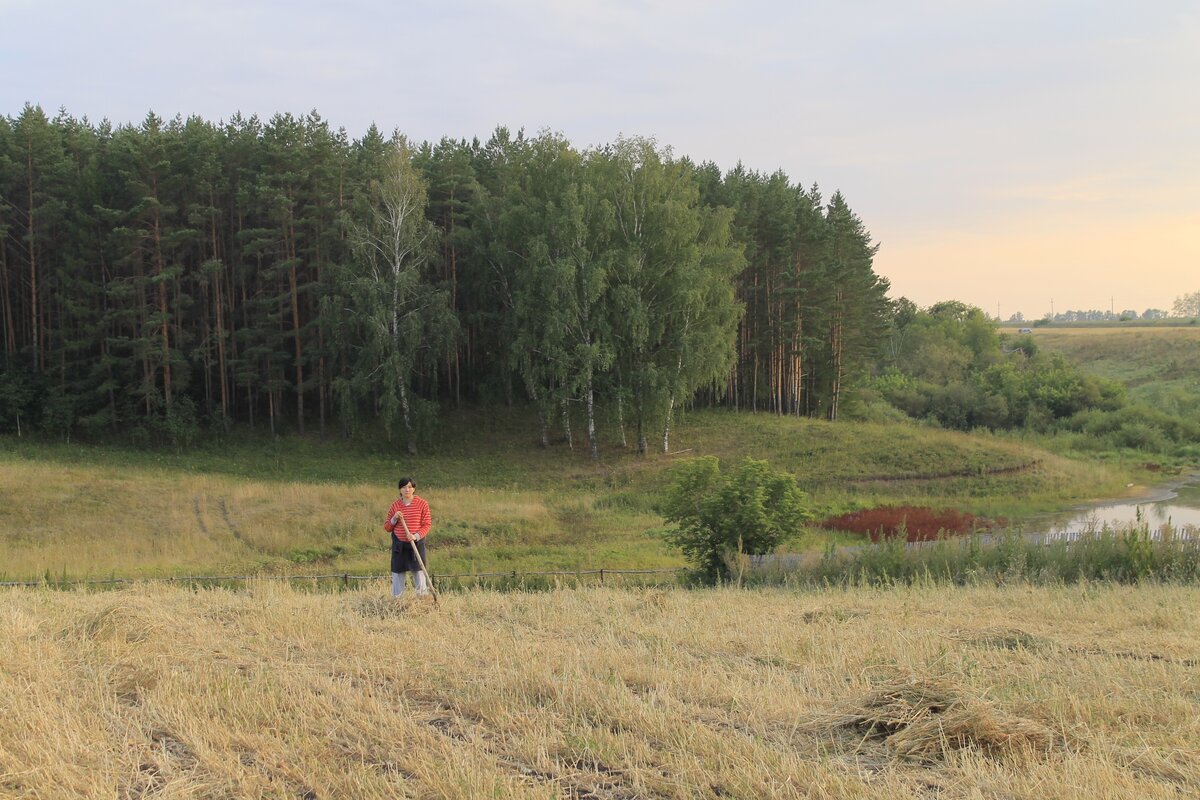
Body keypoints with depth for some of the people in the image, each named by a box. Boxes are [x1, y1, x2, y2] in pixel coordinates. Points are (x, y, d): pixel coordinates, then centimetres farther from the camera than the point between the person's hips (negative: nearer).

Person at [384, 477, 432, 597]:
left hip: (417, 544, -2)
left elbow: (427, 525, -2)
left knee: (419, 574, -2)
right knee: (397, 574, 5)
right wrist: (395, 518, -10)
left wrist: (416, 536, -18)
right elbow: (387, 528, 9)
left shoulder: (422, 504, -1)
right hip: (399, 546, 2)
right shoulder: (395, 505, 4)